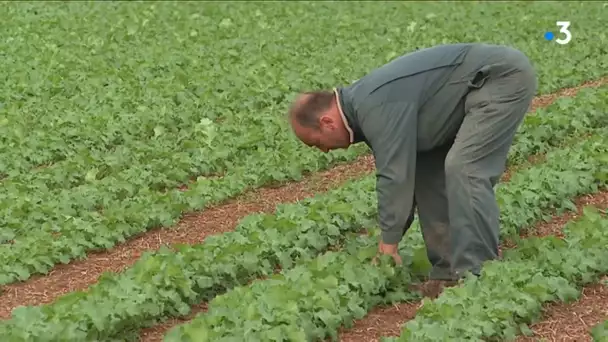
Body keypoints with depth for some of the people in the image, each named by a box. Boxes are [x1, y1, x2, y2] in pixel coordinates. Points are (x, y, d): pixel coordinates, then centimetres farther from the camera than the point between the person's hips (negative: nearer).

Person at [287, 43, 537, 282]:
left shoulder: (377, 107, -23)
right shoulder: (363, 103, 9)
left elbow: (396, 176, -24)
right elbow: (401, 174, 15)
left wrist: (388, 245, -16)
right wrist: (388, 242, 15)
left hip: (505, 77, -10)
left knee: (463, 169, -20)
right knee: (426, 170, 7)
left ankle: (476, 274, -16)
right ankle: (448, 271, 8)